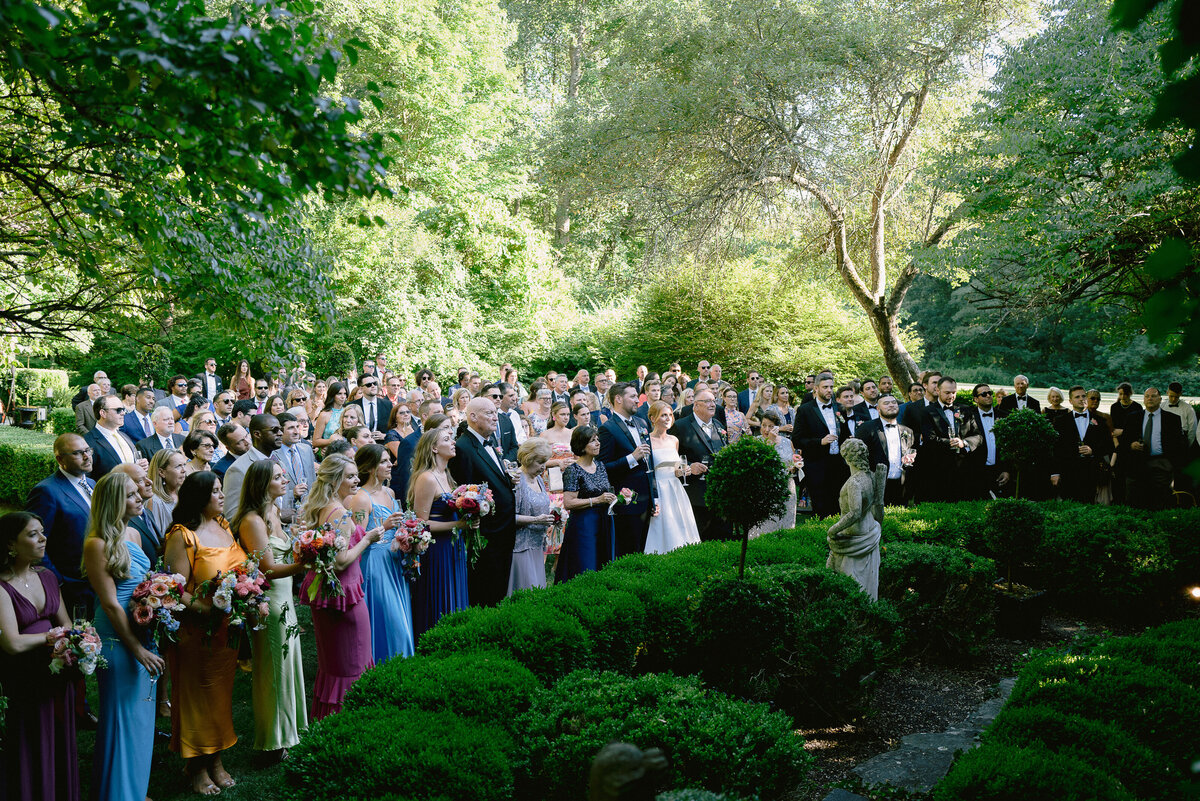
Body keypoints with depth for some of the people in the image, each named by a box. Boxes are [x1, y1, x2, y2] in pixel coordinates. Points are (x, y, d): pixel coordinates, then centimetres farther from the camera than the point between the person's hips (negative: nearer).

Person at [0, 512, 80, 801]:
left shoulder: (46, 577, 6)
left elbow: (67, 624, 11)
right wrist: (51, 636, -8)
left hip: (57, 676, 6)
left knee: (60, 747, 14)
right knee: (31, 753, 6)